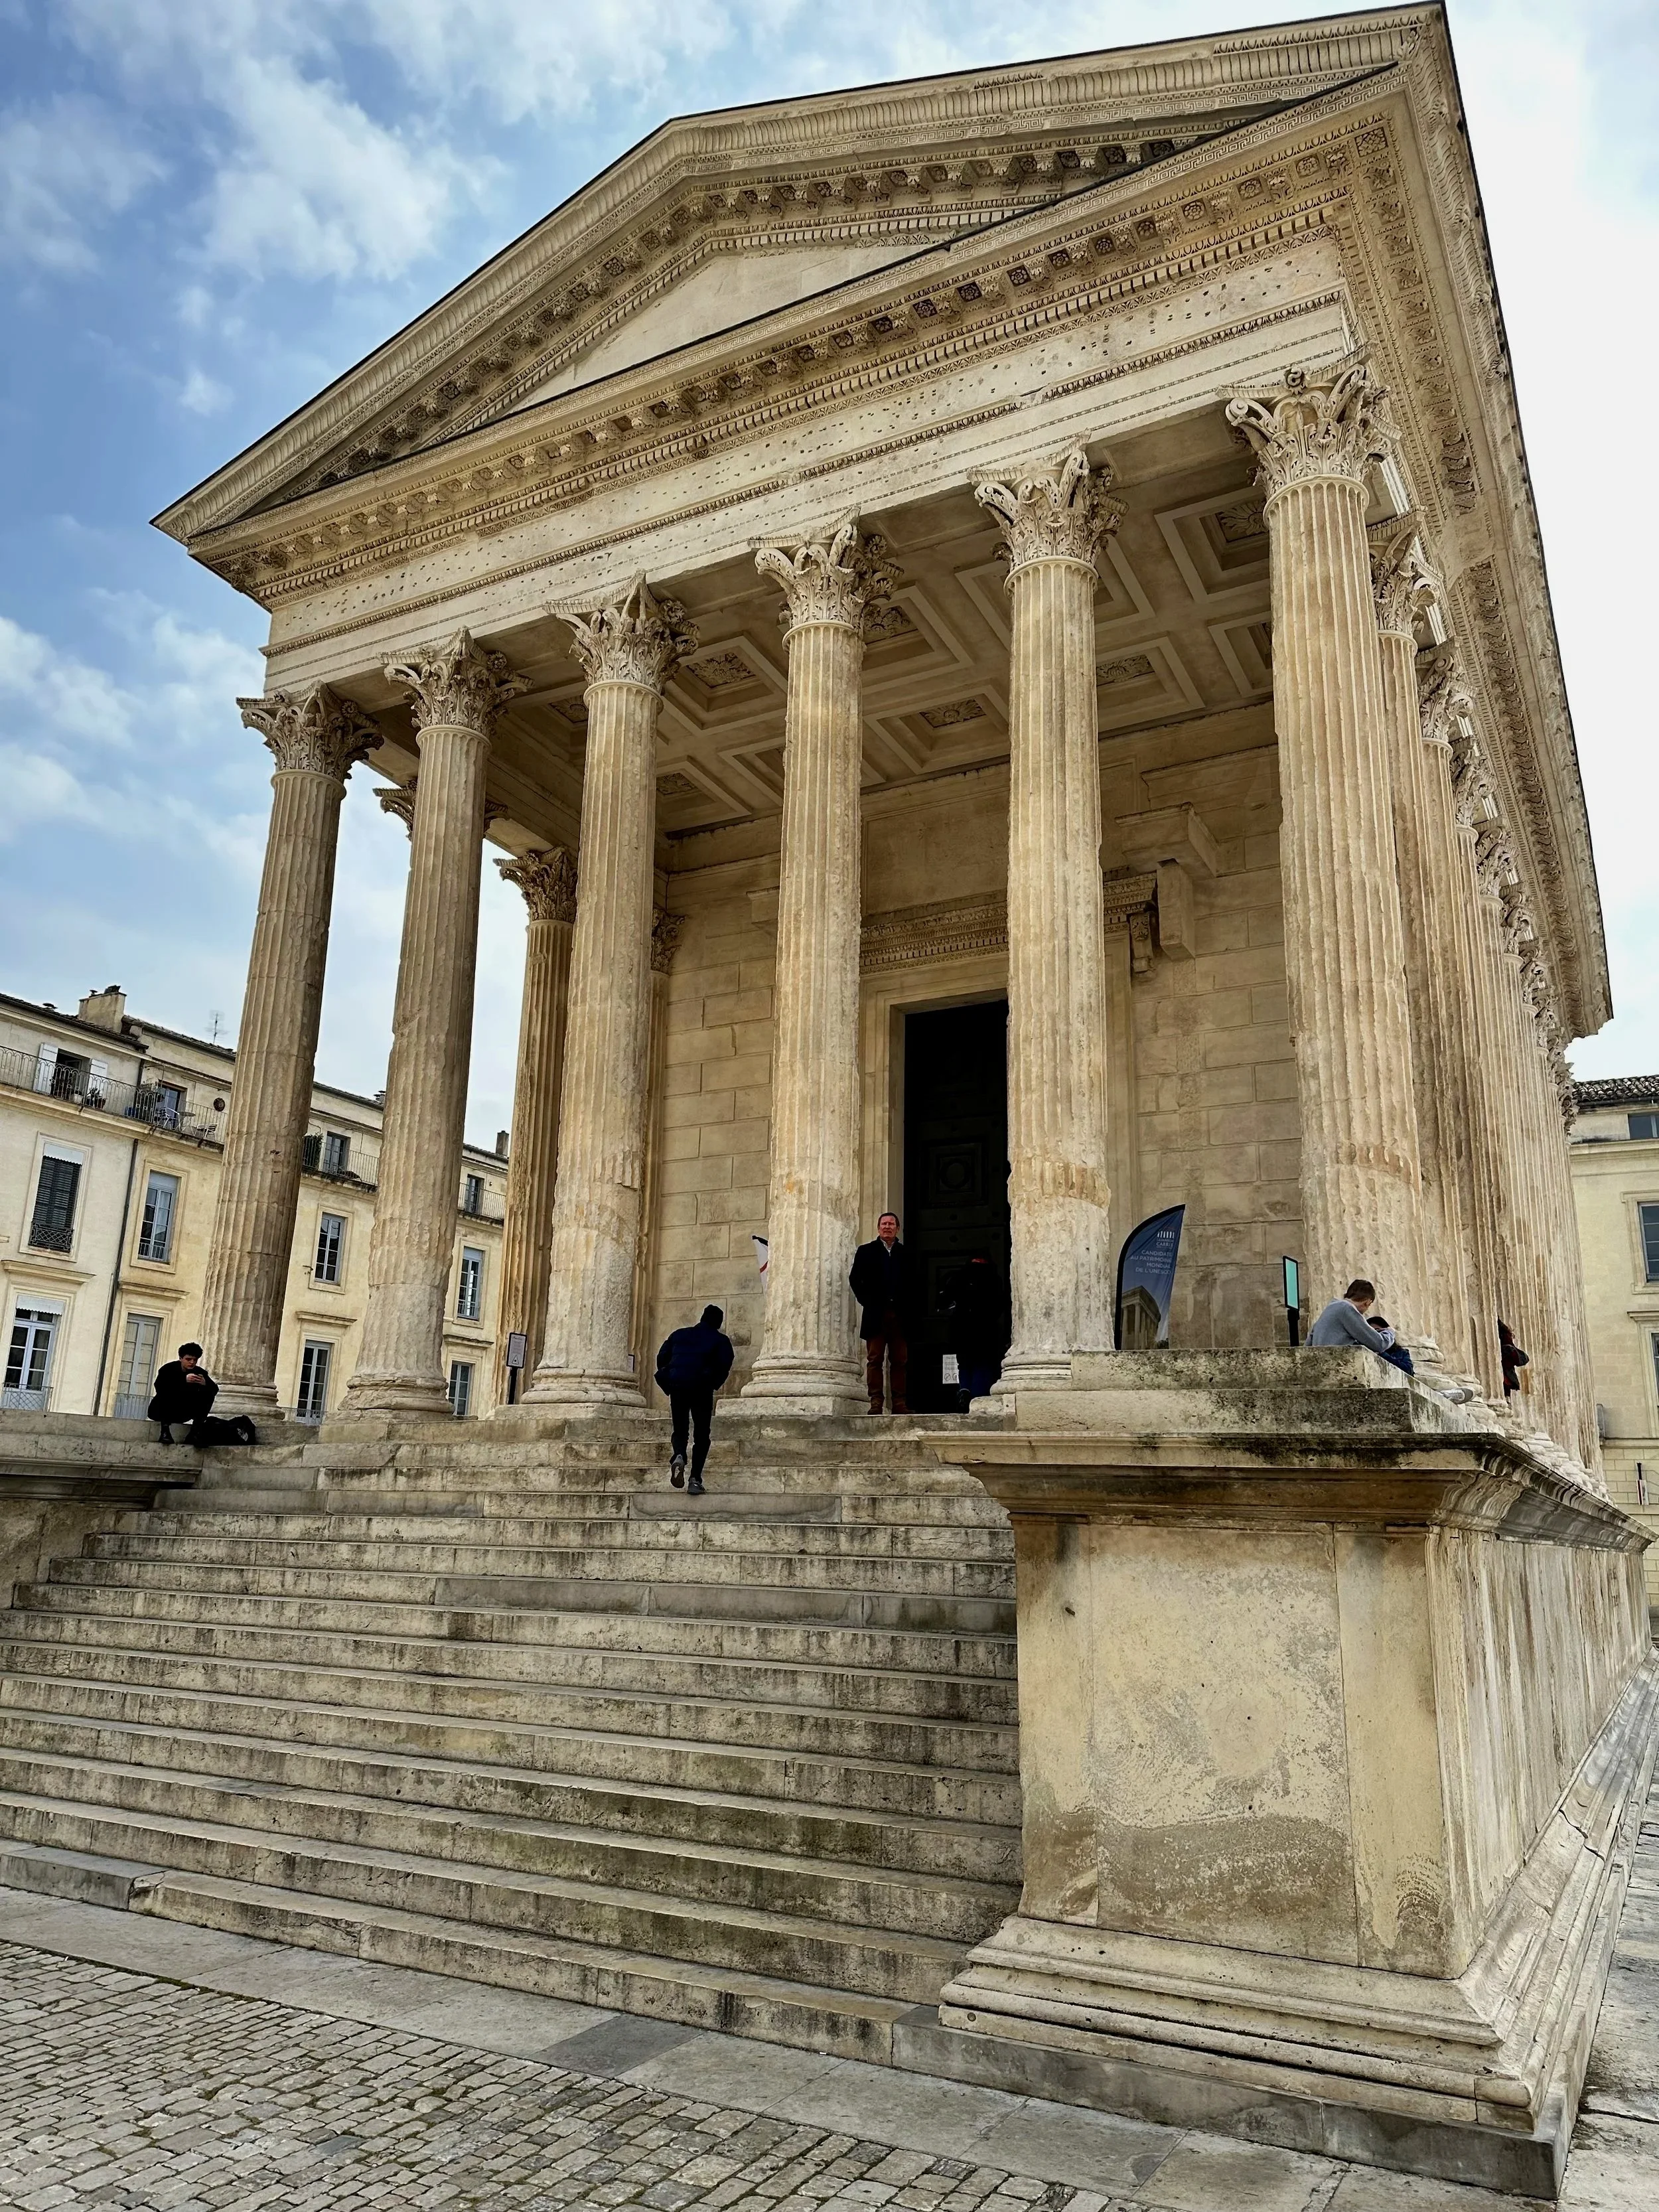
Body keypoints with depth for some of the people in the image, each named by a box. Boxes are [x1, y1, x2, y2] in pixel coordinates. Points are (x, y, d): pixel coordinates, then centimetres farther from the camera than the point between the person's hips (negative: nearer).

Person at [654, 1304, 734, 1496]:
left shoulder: (679, 1334, 18)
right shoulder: (721, 1340, 10)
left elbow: (661, 1358, 10)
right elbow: (724, 1366, -5)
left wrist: (668, 1384, 17)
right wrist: (714, 1385, 10)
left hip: (677, 1388, 2)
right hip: (702, 1390, -2)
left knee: (679, 1430, 15)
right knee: (701, 1435, 8)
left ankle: (678, 1456, -17)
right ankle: (695, 1479, -3)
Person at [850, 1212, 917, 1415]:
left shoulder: (906, 1254, 14)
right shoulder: (866, 1252, 11)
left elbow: (912, 1283, 12)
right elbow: (855, 1279, 6)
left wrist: (909, 1306, -1)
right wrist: (867, 1301, -3)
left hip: (900, 1314, 1)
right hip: (876, 1314, -1)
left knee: (900, 1361, 0)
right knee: (875, 1359, -3)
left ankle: (899, 1404, 2)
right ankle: (876, 1402, -4)